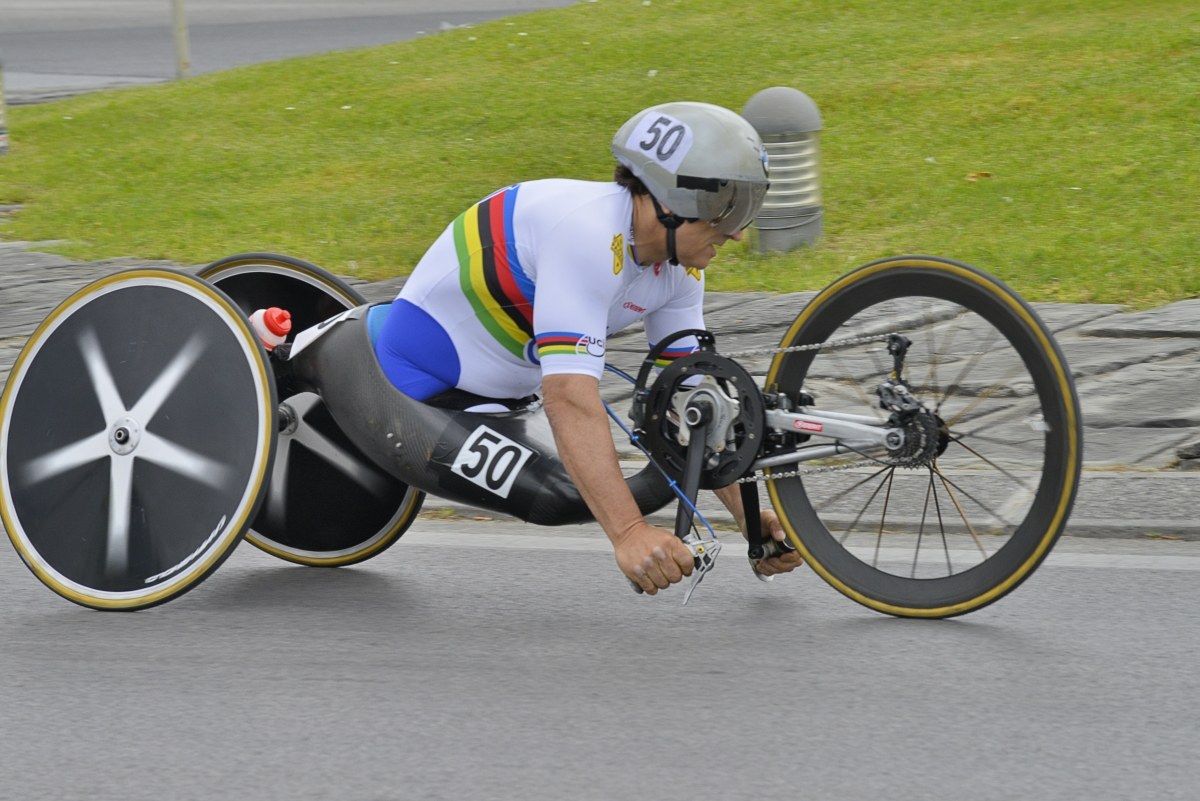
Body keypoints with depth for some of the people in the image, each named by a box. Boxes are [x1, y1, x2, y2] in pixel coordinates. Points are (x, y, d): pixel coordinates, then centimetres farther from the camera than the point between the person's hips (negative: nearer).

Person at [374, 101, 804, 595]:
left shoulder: (680, 266, -5)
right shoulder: (588, 234, -34)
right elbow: (569, 397, -42)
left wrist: (749, 516, -8)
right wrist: (628, 533, -49)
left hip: (503, 394, 10)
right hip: (427, 386, -10)